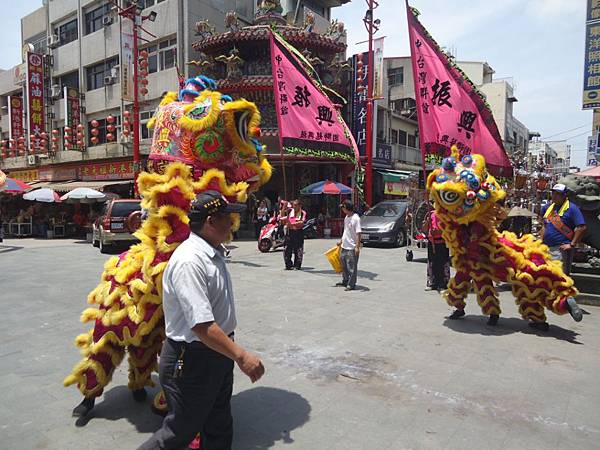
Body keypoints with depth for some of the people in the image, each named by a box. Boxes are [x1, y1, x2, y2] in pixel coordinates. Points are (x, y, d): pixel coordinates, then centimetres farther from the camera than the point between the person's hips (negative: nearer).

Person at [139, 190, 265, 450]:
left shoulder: (214, 253, 6)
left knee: (219, 429, 22)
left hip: (218, 354, 9)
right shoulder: (189, 261, -26)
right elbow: (201, 325, -32)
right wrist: (241, 356, -30)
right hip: (191, 360, -9)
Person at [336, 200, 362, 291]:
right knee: (344, 265, 18)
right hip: (344, 246, 9)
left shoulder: (356, 218, -17)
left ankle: (351, 284, 7)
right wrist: (341, 241, 25)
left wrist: (357, 246, -24)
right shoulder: (346, 217, 10)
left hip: (352, 247, -9)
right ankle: (345, 281, 32)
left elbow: (358, 233, -20)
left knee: (352, 266, -1)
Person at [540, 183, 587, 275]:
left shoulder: (571, 208, -6)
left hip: (561, 249, -7)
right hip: (546, 248, 7)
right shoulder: (548, 208, 14)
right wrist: (542, 241, 15)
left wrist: (572, 245, -14)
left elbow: (581, 228, -12)